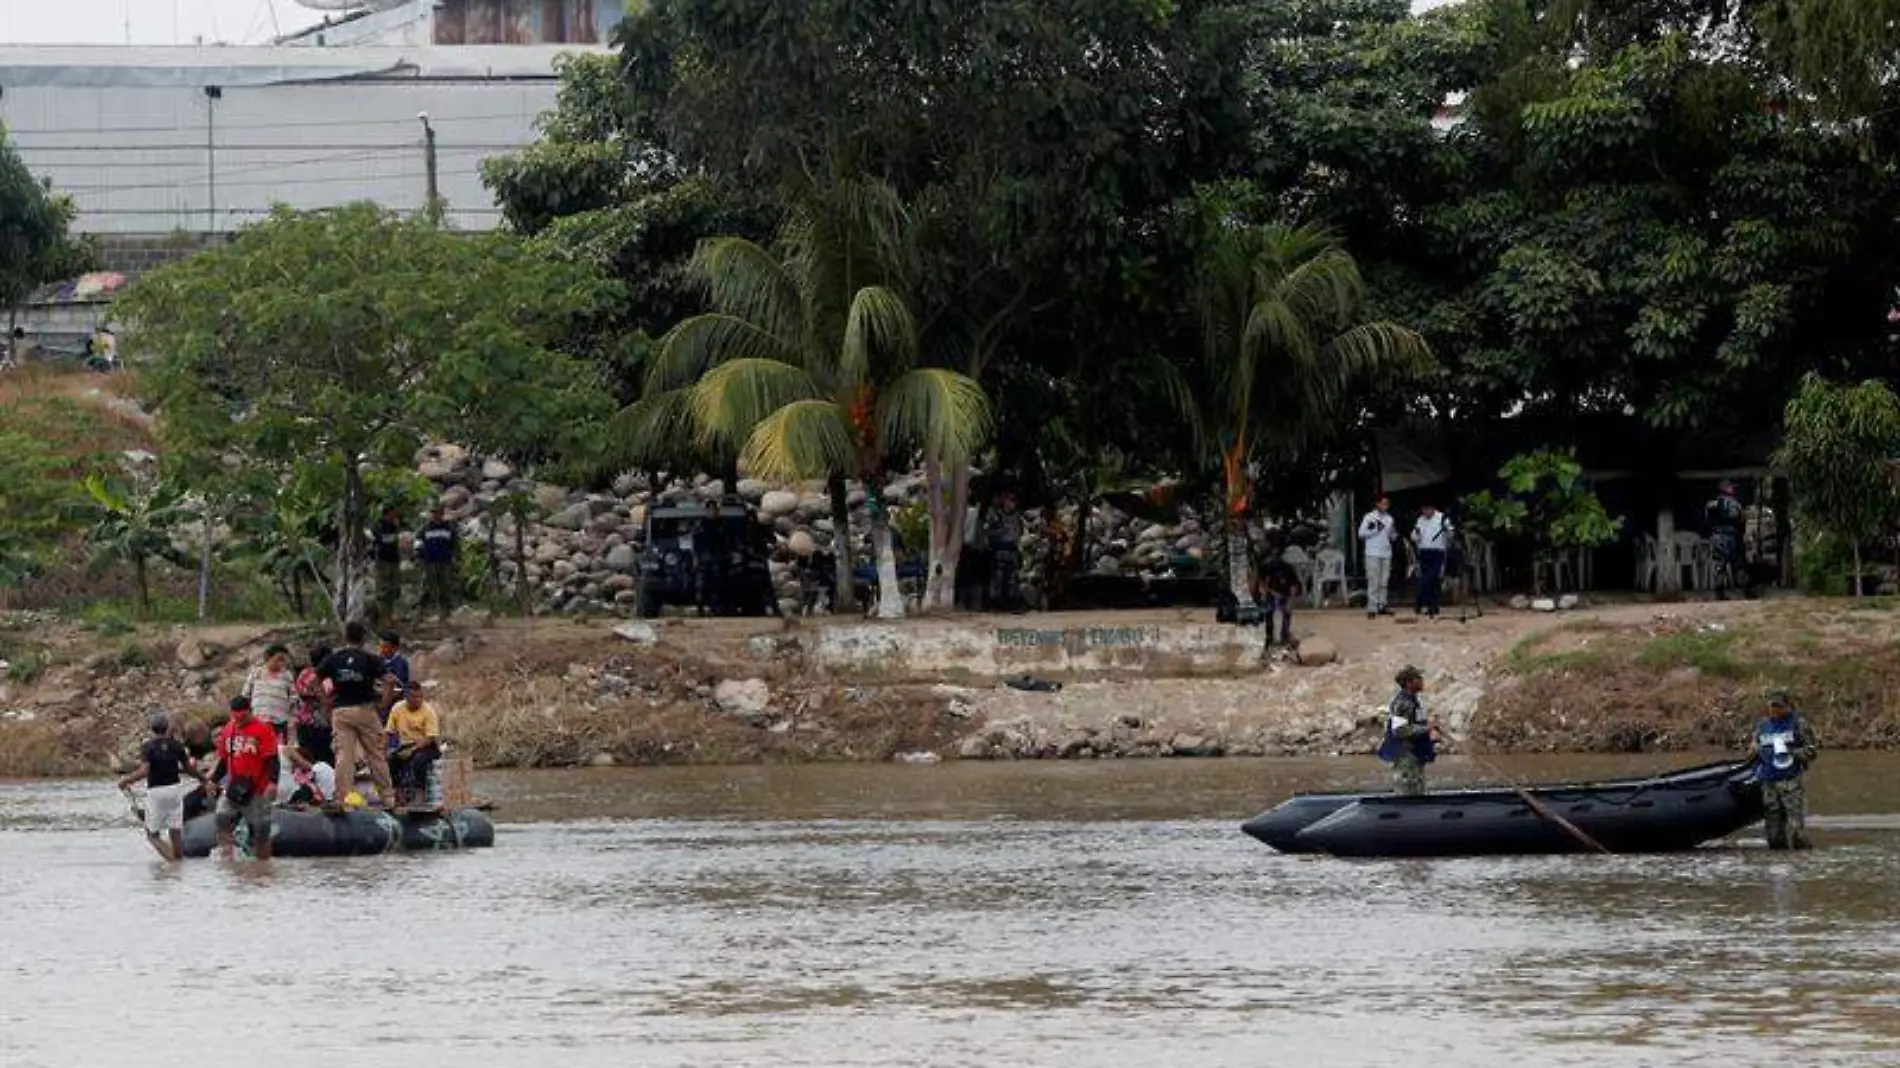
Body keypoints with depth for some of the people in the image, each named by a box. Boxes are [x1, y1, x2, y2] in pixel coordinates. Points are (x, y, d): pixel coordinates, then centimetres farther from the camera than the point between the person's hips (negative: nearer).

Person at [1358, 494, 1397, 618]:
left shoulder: (1389, 519, 12)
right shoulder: (1369, 517, -3)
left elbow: (1392, 536, 16)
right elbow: (1361, 533, -7)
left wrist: (1395, 532, -5)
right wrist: (1375, 530, -14)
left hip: (1386, 553, 5)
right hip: (1373, 554, -5)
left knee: (1384, 581, 7)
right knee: (1373, 581, -7)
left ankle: (1382, 606, 13)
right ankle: (1372, 608, -8)